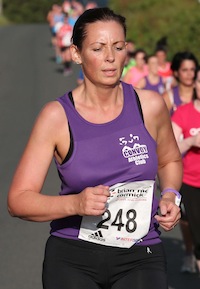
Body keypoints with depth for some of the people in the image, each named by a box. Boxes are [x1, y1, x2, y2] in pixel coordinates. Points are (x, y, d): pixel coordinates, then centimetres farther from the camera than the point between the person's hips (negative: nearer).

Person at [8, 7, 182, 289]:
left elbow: (170, 160, 23)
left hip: (140, 258, 1)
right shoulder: (57, 116, -4)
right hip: (72, 257, -1)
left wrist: (170, 196, 3)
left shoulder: (149, 106, 2)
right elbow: (18, 200, -6)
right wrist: (75, 204, -22)